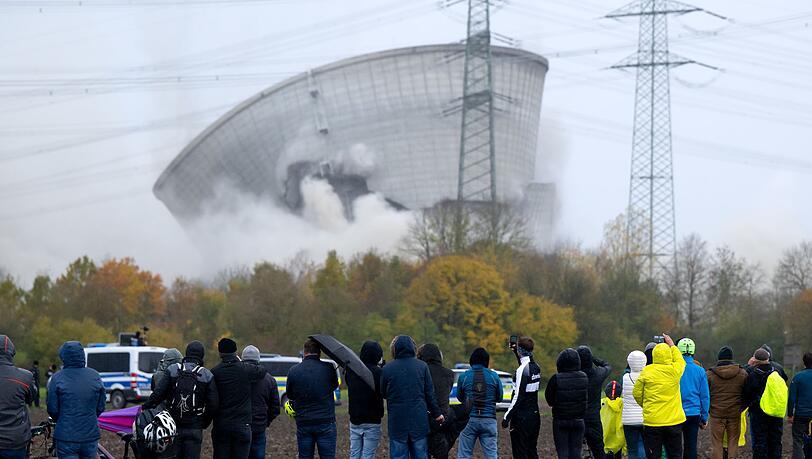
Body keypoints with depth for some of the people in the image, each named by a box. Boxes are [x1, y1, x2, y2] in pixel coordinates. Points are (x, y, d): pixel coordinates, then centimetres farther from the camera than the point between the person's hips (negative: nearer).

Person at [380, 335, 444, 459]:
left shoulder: (387, 369, -4)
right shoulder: (422, 366, -2)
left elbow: (383, 393, 7)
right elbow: (430, 393, 1)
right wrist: (436, 413, 11)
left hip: (397, 421, -1)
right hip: (419, 421, 1)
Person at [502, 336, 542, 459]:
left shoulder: (522, 370, -17)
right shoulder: (536, 367, 7)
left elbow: (518, 397, -20)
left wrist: (507, 417, -16)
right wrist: (517, 355, 29)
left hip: (522, 418, -8)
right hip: (534, 415, 8)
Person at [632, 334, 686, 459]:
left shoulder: (647, 371, -6)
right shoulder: (675, 370, -4)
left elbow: (637, 393, 2)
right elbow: (680, 360, 20)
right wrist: (672, 345, 33)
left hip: (652, 421, -1)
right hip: (674, 420, 1)